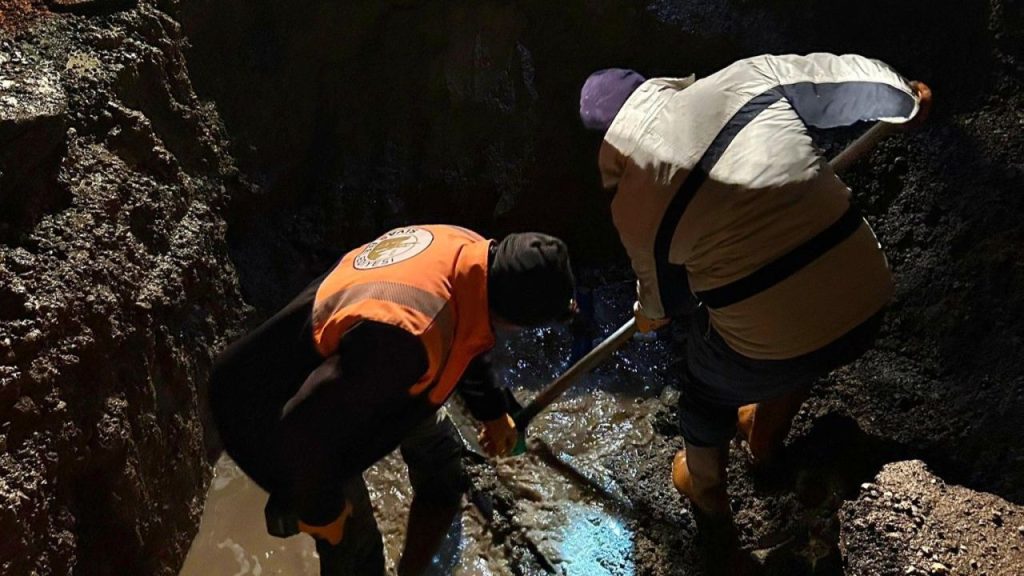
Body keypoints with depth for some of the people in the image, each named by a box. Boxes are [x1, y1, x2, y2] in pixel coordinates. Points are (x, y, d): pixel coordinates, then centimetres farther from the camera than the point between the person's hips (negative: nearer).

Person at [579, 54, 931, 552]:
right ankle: (765, 440, 66)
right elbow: (844, 76, 10)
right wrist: (909, 98, 33)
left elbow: (661, 296, 14)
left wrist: (650, 315, 39)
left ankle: (707, 496, 59)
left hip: (766, 346, -3)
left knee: (709, 397, 32)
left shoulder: (632, 202, -2)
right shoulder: (745, 78, -1)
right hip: (865, 298, 3)